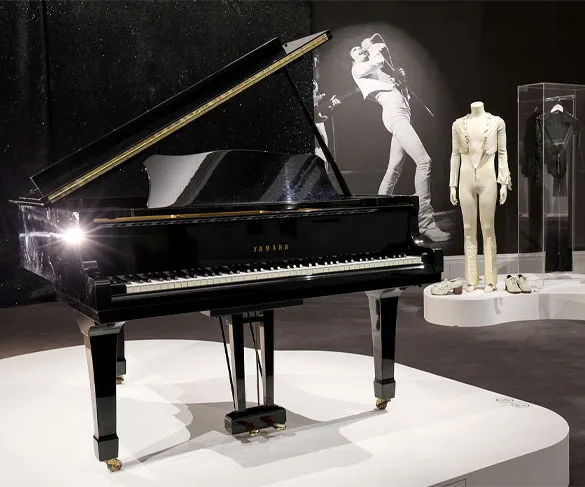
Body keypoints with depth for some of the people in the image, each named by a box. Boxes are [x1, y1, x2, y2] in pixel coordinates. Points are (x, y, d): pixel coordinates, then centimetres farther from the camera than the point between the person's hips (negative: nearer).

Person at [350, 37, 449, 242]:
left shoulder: (379, 72, 32)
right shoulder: (358, 68, 9)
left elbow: (403, 93, 32)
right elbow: (376, 63, -12)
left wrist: (400, 78, 16)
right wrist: (375, 50, 7)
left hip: (402, 115, 9)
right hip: (394, 114, -9)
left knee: (394, 169, 8)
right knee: (423, 161, -21)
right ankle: (425, 222, -25)